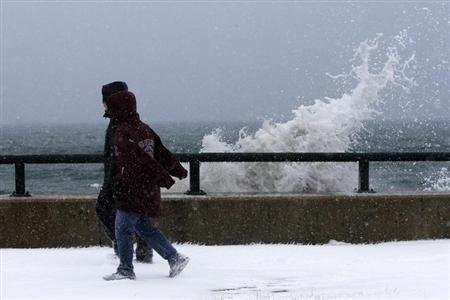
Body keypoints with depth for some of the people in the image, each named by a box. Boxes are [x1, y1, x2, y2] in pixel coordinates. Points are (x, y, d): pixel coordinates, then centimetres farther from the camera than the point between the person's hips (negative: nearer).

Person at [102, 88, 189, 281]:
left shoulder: (124, 132, -16)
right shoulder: (144, 129, 11)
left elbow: (143, 158, -21)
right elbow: (162, 153, 17)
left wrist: (164, 178, -21)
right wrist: (179, 171, 27)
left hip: (132, 191, -9)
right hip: (148, 191, 9)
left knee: (123, 229, -2)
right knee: (145, 228, 17)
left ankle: (125, 270, 0)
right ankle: (175, 258, 16)